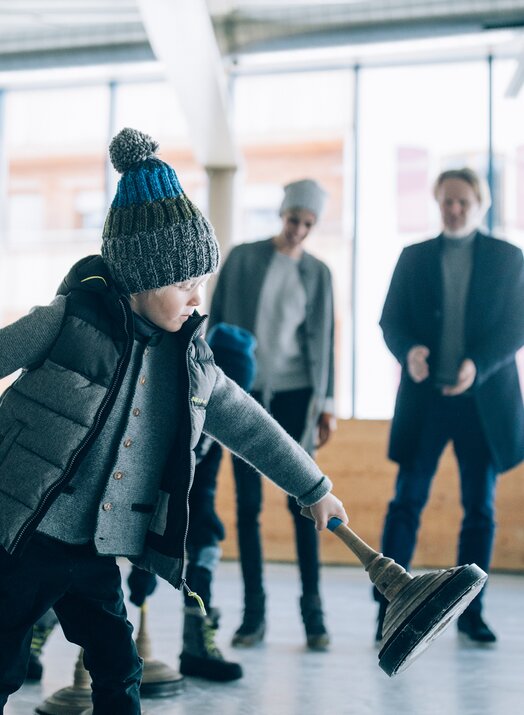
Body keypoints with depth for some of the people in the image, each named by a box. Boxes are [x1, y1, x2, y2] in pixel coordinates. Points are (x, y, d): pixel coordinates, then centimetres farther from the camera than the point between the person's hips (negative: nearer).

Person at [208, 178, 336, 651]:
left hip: (294, 394, 0)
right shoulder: (243, 259, 3)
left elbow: (323, 340, 8)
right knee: (248, 504, 2)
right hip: (244, 392, 0)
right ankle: (254, 614, 7)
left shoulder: (318, 273, 7)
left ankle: (313, 611, 6)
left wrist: (326, 404, 3)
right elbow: (216, 320, 3)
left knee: (302, 501, -1)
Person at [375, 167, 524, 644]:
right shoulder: (414, 257, 10)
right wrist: (409, 351, -16)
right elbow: (390, 320, 6)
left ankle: (470, 612, 17)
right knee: (407, 502, -3)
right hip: (425, 396, 0)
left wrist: (478, 365, -17)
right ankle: (389, 607, 3)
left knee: (480, 509, 6)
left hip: (484, 399, 0)